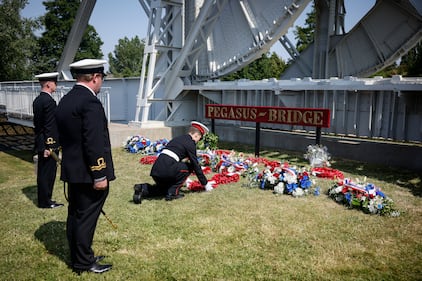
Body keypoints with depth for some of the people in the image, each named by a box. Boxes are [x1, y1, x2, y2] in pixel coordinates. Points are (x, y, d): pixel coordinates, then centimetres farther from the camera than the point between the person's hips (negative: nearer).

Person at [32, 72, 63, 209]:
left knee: (43, 172, 15)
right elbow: (50, 126, -20)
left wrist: (41, 143, 19)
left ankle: (43, 199, 26)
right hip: (49, 144, -10)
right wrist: (49, 146, -19)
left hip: (41, 143, 10)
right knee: (48, 173, 0)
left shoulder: (37, 100, 12)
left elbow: (37, 123, 16)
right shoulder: (49, 101, -18)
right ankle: (45, 201, 10)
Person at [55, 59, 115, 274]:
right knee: (86, 218, 2)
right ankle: (83, 263, 16)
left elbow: (64, 137, 15)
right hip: (87, 173, -9)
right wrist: (100, 175, -19)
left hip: (72, 171, 9)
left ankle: (78, 258, 31)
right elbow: (94, 143, -23)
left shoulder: (65, 101, 10)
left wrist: (70, 164, 21)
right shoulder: (90, 102, -19)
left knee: (75, 215, 17)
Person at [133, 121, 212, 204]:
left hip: (155, 170, 9)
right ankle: (173, 192, 4)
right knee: (190, 166, 8)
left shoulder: (177, 138, 25)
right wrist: (205, 184, 11)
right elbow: (196, 165, 0)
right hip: (166, 170, -9)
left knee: (165, 189, 31)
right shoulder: (190, 143, 0)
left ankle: (143, 188, 8)